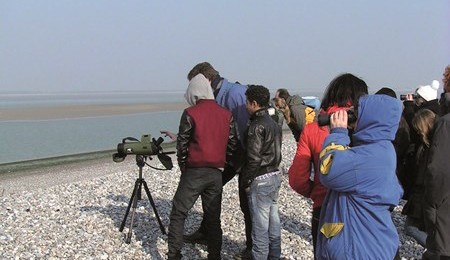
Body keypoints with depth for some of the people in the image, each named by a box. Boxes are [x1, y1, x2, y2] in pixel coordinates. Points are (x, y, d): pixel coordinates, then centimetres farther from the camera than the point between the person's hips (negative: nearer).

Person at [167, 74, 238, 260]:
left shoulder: (190, 113, -8)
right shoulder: (226, 114, 5)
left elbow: (182, 143, -5)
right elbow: (233, 143, 8)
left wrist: (183, 166, 8)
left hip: (194, 172, -4)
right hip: (216, 173, 4)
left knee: (178, 214, 7)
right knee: (213, 217, 12)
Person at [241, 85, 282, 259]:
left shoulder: (257, 126, -16)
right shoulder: (274, 123, 12)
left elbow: (254, 158, -18)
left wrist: (246, 182, -10)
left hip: (260, 180, -9)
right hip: (275, 175, 9)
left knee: (260, 225, -1)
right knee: (273, 220, 15)